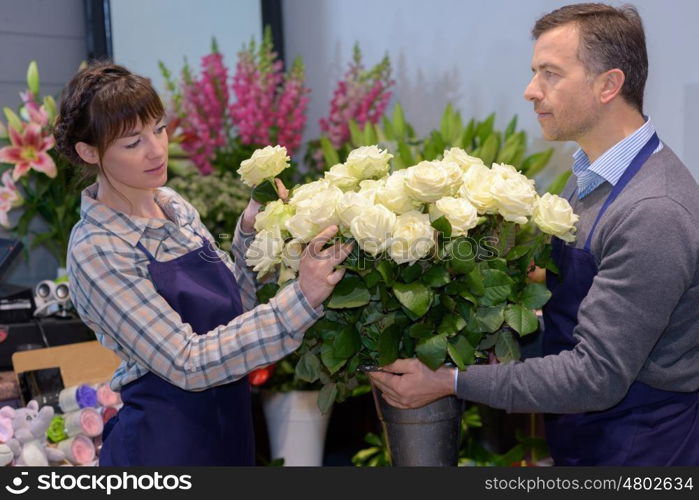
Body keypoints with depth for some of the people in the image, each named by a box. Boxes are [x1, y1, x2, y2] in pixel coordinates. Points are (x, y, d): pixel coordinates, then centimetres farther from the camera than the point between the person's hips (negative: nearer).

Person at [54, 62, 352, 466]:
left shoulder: (173, 205, 1)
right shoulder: (97, 250, -19)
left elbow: (234, 305, 8)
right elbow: (187, 364, -24)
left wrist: (252, 232, -8)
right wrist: (300, 299, -30)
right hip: (163, 443, -7)